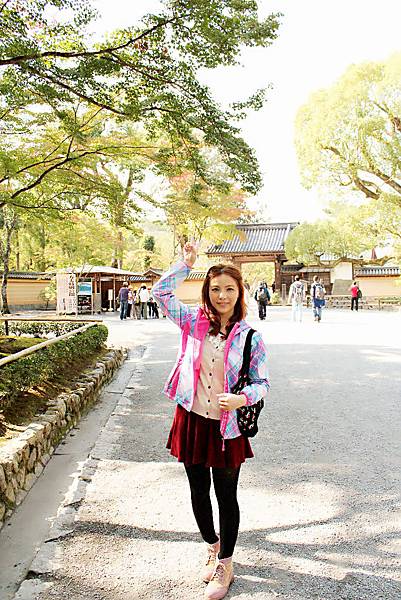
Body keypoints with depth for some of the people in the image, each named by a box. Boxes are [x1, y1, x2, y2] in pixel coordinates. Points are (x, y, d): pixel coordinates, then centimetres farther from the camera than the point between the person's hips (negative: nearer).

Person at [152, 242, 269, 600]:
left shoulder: (250, 337, -7)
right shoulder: (194, 322, -3)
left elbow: (263, 383, -3)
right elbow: (161, 292, -6)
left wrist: (242, 398, -23)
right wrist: (186, 262, -11)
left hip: (227, 427, -2)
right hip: (192, 420, 2)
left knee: (226, 497, 13)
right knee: (198, 493, 18)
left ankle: (225, 565, 35)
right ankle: (212, 546, 46)